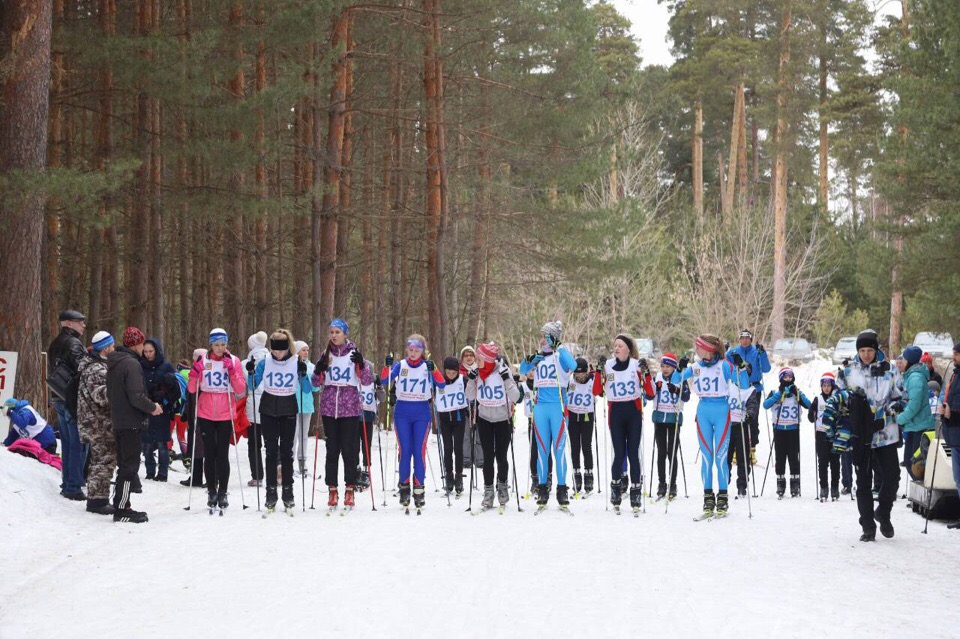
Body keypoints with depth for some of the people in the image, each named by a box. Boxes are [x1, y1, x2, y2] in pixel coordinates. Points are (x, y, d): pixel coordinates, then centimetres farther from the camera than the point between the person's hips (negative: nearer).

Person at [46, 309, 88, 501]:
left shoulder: (55, 344, 16)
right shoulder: (74, 343, -14)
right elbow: (82, 369, -23)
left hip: (58, 398, 10)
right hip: (74, 399, -10)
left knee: (67, 443, 15)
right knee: (79, 444, -7)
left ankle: (67, 484, 19)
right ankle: (73, 487, -8)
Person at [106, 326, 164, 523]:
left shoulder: (113, 363, 12)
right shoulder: (131, 364, -18)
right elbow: (136, 396, -23)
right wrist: (153, 407, -7)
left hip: (118, 421, 9)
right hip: (131, 423, -9)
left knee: (125, 464, 17)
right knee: (130, 465, -5)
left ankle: (121, 505, 21)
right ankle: (121, 509, -4)